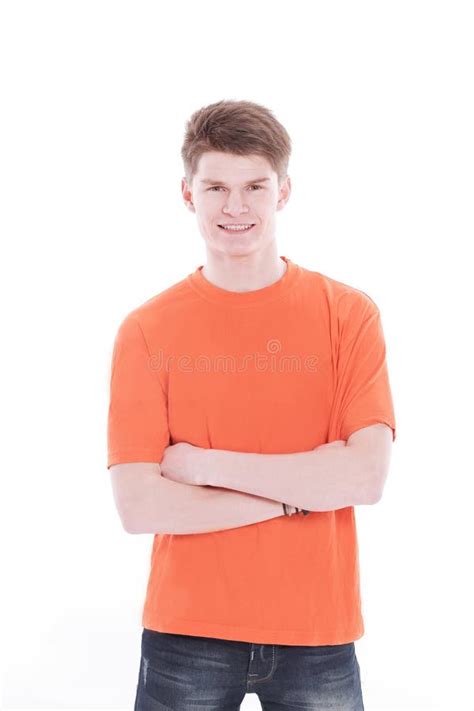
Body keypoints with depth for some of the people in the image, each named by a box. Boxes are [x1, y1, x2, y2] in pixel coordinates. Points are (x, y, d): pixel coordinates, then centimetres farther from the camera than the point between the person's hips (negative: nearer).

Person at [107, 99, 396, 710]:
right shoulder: (145, 330, -4)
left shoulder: (349, 314, -3)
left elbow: (367, 477, -13)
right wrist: (295, 493, -13)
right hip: (185, 635, 0)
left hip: (318, 631, 1)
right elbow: (138, 507, -11)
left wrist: (206, 464, -12)